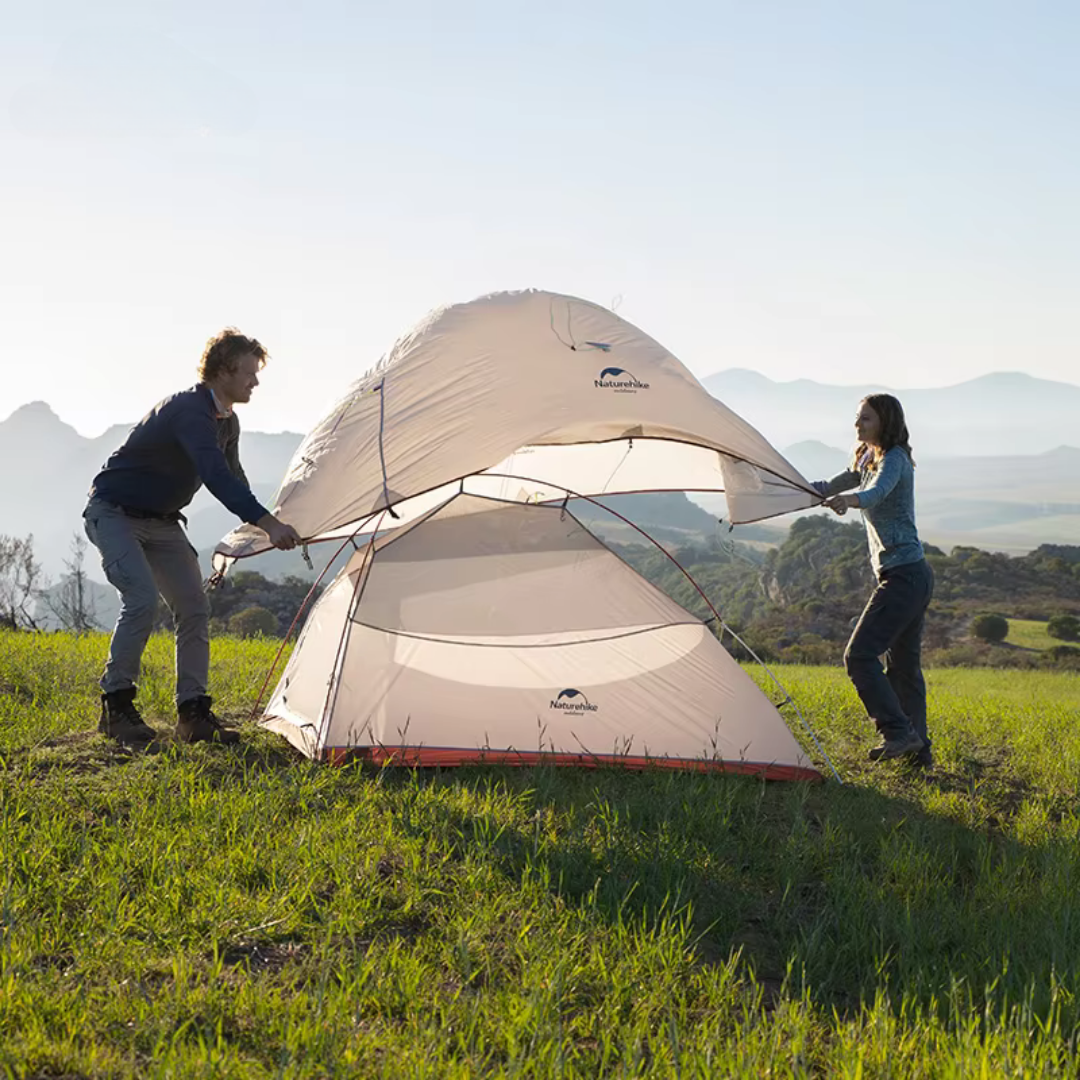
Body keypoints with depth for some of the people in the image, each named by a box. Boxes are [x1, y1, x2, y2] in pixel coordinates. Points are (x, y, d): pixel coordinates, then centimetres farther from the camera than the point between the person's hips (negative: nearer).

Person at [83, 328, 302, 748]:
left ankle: (193, 714, 2)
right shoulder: (188, 411, -28)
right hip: (114, 513, -9)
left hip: (161, 521, 9)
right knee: (142, 598, -25)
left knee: (194, 606, -2)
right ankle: (115, 707, -12)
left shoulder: (226, 422, 3)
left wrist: (264, 525, 14)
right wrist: (268, 523, -47)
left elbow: (233, 478, 19)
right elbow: (216, 476, -41)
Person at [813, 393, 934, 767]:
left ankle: (897, 732, -10)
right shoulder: (868, 459, 16)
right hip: (915, 573, 10)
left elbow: (876, 493, -34)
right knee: (904, 664, 13)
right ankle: (917, 750, 18)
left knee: (860, 655, -13)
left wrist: (849, 499, -54)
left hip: (902, 575, -10)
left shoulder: (895, 459, -12)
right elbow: (828, 488, 27)